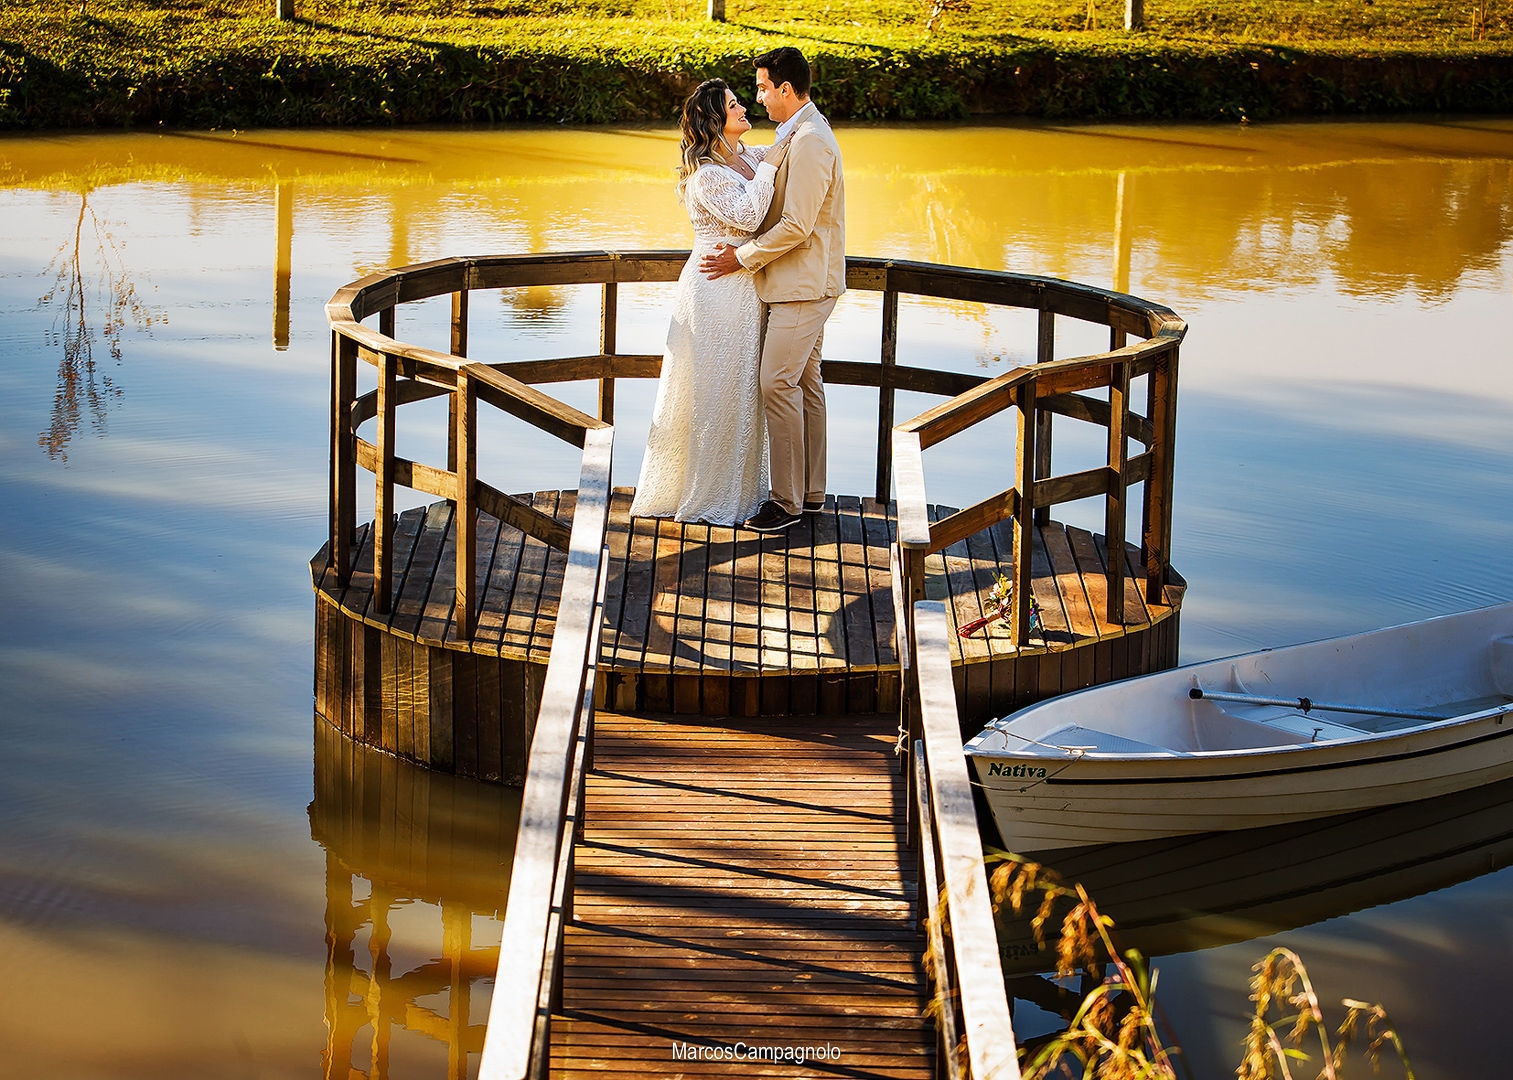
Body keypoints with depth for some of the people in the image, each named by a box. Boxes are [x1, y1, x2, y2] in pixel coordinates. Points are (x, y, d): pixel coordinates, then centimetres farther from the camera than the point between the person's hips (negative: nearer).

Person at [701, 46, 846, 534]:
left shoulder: (810, 143, -20)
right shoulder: (800, 134, 13)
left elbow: (795, 227, -23)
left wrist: (741, 258, -15)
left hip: (803, 288, -11)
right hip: (803, 282, 11)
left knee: (778, 383, -10)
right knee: (805, 381, 13)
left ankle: (787, 500, -6)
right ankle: (811, 490, 19)